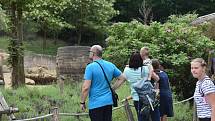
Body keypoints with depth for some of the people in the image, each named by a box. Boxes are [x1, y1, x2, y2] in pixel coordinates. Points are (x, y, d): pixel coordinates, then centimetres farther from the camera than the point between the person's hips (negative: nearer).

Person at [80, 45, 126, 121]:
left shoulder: (90, 67, -13)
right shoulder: (111, 65, 5)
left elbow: (86, 87, -18)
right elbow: (122, 78, 14)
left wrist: (82, 102, -7)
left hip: (95, 104, -6)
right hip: (108, 101, 6)